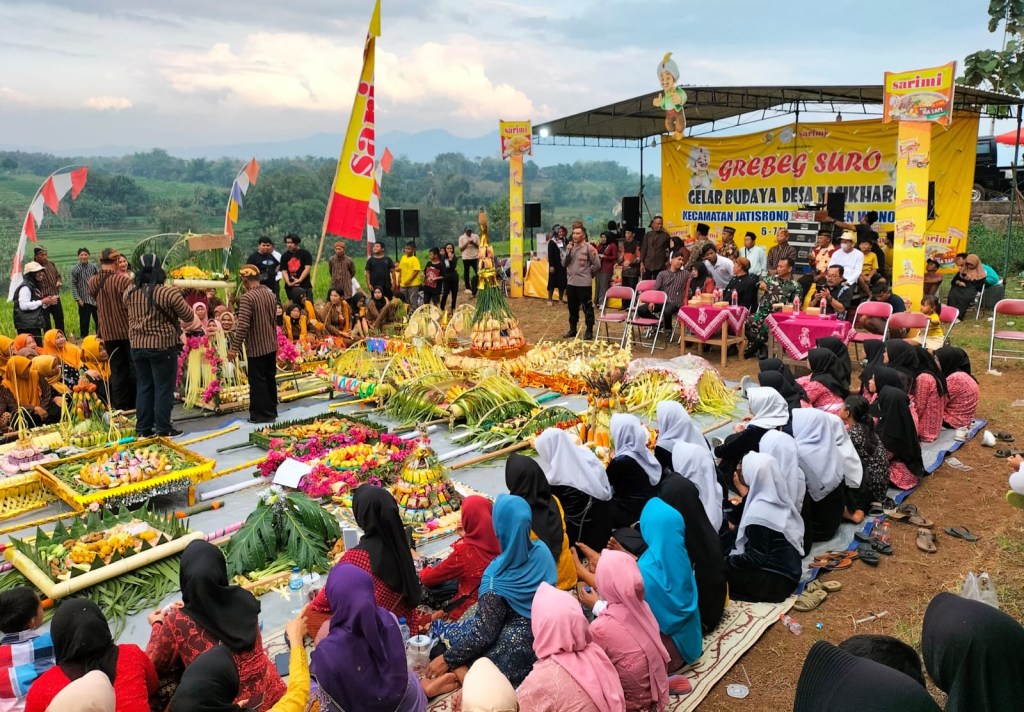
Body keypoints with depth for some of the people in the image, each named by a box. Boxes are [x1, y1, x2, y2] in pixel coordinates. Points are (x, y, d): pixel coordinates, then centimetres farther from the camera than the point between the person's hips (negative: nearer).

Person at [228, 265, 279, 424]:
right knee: (270, 378, 17)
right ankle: (272, 410, 26)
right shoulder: (271, 294, 6)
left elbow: (243, 325, -24)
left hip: (256, 347, -7)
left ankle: (262, 414, 9)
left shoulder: (247, 297, -19)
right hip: (271, 345, 8)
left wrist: (234, 347, -19)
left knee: (257, 381, 3)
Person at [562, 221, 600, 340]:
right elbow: (564, 263, 5)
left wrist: (589, 274, 3)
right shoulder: (571, 247, 10)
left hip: (584, 283, -6)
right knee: (572, 308, 15)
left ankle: (589, 331, 7)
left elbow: (597, 264, -8)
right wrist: (568, 251, -7)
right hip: (571, 283, 6)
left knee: (587, 308, -1)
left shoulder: (589, 248, -9)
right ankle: (573, 329, 26)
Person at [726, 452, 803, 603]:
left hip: (773, 582, -8)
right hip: (788, 573, 8)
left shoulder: (759, 511, -22)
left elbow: (756, 558, -20)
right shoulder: (779, 499, 2)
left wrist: (725, 561, -7)